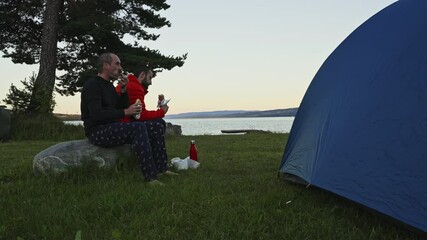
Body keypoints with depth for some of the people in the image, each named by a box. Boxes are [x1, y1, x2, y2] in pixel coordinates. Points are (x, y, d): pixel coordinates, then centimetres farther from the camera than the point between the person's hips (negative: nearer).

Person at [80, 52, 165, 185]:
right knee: (138, 128, -30)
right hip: (97, 132, -9)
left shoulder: (109, 86, 19)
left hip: (111, 128, 9)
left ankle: (162, 169, -2)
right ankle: (151, 178, -32)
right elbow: (97, 115, -22)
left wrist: (123, 91, 3)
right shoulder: (92, 85, -9)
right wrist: (125, 112, -21)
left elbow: (122, 107, 18)